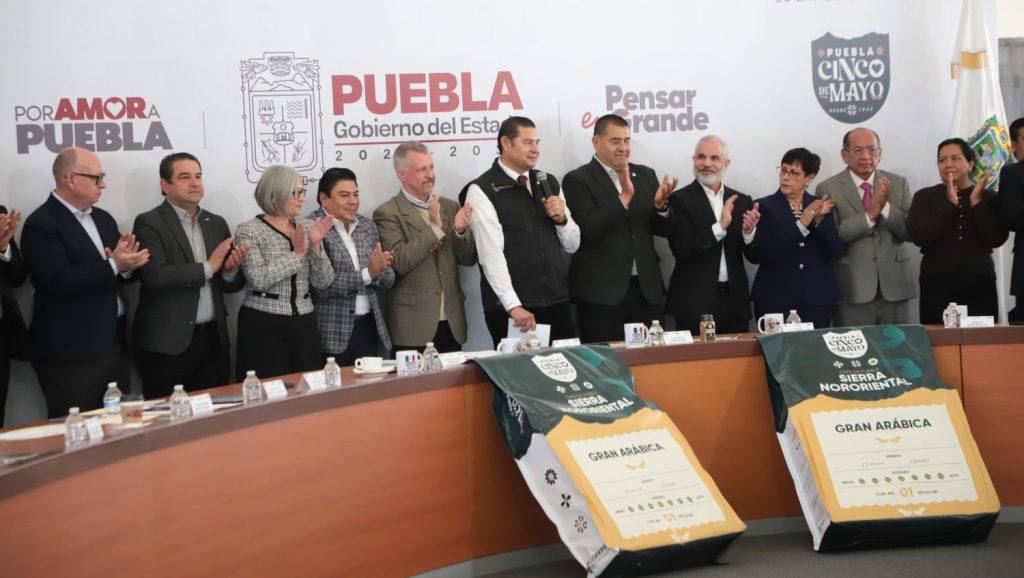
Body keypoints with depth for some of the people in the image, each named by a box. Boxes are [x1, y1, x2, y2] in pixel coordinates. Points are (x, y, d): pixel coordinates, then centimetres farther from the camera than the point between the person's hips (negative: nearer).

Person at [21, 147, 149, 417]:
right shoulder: (41, 224, -11)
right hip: (71, 354, -8)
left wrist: (127, 265, -9)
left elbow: (120, 274, 14)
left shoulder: (103, 218, 15)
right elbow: (59, 281, -23)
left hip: (114, 346, 8)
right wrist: (113, 266, -22)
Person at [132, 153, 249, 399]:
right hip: (168, 344, -5)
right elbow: (155, 276, -19)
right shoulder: (149, 223, -4)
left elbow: (230, 285, 15)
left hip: (213, 341, 5)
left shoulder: (217, 223, 14)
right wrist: (208, 267, -12)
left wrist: (231, 270, -8)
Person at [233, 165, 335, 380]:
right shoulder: (249, 231, -4)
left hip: (304, 324, 4)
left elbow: (323, 282, 3)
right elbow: (258, 278, -18)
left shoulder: (308, 227, 9)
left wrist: (315, 245, -10)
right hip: (264, 326, -4)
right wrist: (296, 254, -16)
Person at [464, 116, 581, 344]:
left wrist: (562, 218, -2)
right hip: (511, 310, -5)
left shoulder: (549, 183, 14)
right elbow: (491, 253, -14)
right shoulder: (482, 190, -5)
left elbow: (572, 245, 18)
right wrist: (514, 306, -21)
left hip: (558, 303, 5)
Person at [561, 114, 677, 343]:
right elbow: (589, 229, -16)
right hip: (601, 292, -4)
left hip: (646, 289, 5)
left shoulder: (646, 175, 13)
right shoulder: (577, 180, -3)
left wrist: (660, 204, -10)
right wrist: (624, 197, -22)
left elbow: (664, 229, 10)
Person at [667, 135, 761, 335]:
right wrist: (719, 227, -23)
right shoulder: (680, 200, -3)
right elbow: (681, 250, -14)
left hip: (735, 301, 4)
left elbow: (754, 256, 6)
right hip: (694, 302, -4)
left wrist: (749, 232, -14)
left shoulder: (742, 201, 9)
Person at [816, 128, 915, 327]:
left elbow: (911, 231, -1)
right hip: (853, 291, -3)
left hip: (894, 288, 3)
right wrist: (869, 215, -19)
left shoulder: (898, 183, 8)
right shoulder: (828, 189, -1)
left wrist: (885, 207, -15)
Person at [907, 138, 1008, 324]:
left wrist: (976, 202, -9)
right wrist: (950, 203, -11)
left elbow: (996, 239, -5)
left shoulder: (989, 198, 8)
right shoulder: (925, 196, 5)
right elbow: (918, 237, -10)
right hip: (937, 284, -1)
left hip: (980, 284, 1)